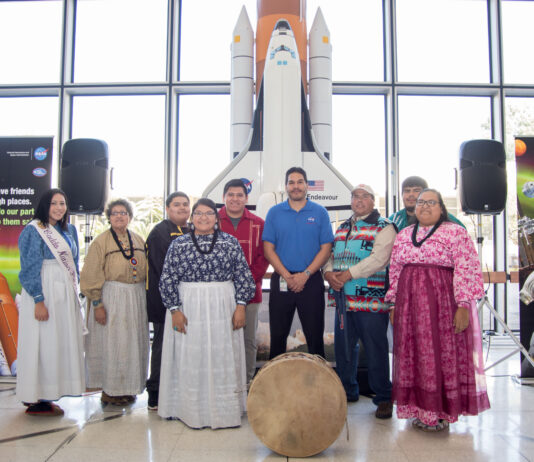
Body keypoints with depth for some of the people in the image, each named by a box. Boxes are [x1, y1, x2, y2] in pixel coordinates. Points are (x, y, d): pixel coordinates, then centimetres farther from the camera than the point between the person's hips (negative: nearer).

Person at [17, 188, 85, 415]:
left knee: (60, 344, 9)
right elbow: (30, 267, -13)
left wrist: (75, 294, 15)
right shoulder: (34, 230, -7)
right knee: (43, 343, -4)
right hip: (44, 293, -7)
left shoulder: (69, 230, 14)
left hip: (66, 294, 8)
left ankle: (46, 394, 19)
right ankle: (37, 400, 5)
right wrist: (38, 300, -19)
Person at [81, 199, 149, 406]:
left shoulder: (138, 240, 10)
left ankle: (127, 388, 23)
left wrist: (145, 299, 9)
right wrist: (97, 304, -13)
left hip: (137, 297, 5)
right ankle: (109, 391, 13)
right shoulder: (101, 241, -5)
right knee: (112, 344, 0)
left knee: (134, 343, 10)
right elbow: (92, 276, -7)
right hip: (112, 297, -5)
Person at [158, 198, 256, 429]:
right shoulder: (179, 244, 2)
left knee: (223, 358, 5)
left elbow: (243, 275, 3)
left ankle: (225, 409, 17)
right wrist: (175, 310, -7)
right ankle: (192, 411, 16)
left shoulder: (230, 242, 4)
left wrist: (240, 306, -5)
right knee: (191, 359, 3)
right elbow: (167, 280, 0)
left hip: (223, 309, 1)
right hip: (188, 309, 0)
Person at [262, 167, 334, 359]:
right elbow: (268, 249, 1)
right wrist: (287, 276, -10)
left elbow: (326, 248, -1)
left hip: (311, 280, -1)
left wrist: (305, 274, -12)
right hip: (281, 281, 1)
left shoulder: (320, 212, 3)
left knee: (315, 336, 5)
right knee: (278, 336, 9)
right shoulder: (275, 212, 4)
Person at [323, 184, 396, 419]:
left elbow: (378, 258, -14)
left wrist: (348, 274, -19)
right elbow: (329, 254, 16)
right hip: (343, 298, 6)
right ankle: (347, 392, 29)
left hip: (370, 299, -6)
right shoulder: (342, 228, 20)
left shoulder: (384, 227, -1)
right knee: (343, 347, 13)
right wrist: (329, 273, -7)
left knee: (376, 349, -1)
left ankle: (383, 398, 13)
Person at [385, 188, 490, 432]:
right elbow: (394, 272, 15)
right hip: (409, 305, 5)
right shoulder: (403, 235, 13)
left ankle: (440, 412, 13)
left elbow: (466, 270, -9)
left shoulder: (456, 232, -2)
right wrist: (393, 305, 11)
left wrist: (463, 306, -16)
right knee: (412, 355, 8)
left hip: (443, 302, -4)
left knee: (442, 354, 0)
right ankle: (420, 409, 21)